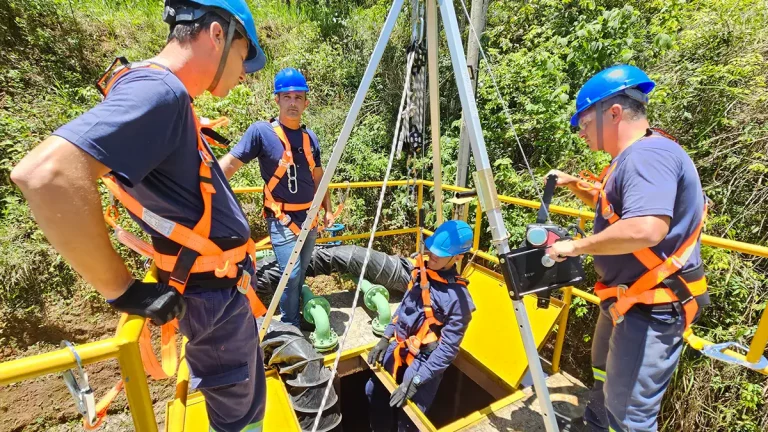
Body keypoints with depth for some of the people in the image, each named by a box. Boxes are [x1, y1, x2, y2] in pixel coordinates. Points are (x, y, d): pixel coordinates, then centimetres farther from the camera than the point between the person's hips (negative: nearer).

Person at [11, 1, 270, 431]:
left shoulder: (169, 96, 6)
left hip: (226, 287, 9)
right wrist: (124, 290, -28)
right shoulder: (159, 90, -25)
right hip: (217, 298, -9)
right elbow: (45, 173, -36)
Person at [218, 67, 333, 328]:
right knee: (291, 274, -7)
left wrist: (328, 209, 13)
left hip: (309, 217, 5)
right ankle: (290, 327, 16)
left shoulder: (310, 138, 7)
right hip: (282, 220, -5)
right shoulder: (261, 131, -10)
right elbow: (230, 163, -14)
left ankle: (298, 320, 35)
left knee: (301, 274, 15)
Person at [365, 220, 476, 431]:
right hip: (398, 347, 7)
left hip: (424, 359, -7)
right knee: (373, 390, 19)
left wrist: (416, 381, -21)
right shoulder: (420, 271, -4)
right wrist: (385, 338, 5)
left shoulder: (458, 298, -25)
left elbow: (448, 349, -21)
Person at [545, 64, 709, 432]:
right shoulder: (632, 158, 10)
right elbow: (612, 207, 25)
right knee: (604, 373, 31)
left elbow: (645, 229, -39)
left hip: (653, 308, -11)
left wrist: (576, 246, -27)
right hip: (625, 299, 11)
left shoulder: (649, 154, -24)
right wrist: (575, 186, 11)